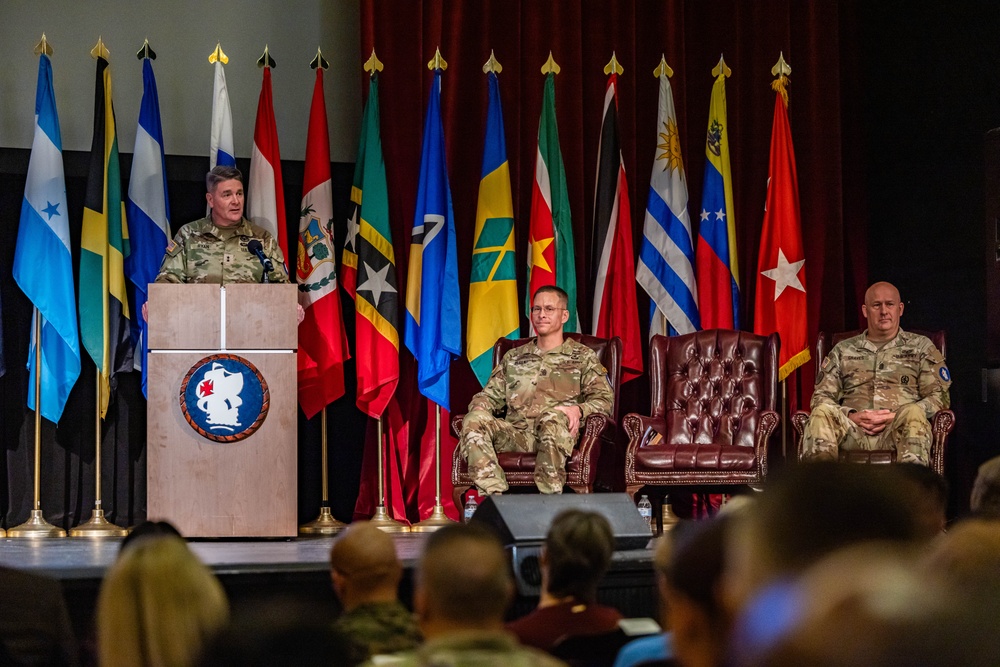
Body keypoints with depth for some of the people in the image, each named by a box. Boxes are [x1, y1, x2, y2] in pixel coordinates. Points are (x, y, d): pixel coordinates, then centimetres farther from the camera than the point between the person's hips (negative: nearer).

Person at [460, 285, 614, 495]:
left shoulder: (583, 356, 19)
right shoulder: (513, 357, 30)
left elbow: (605, 400, 9)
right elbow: (490, 395, 27)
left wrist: (579, 410, -14)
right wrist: (479, 406, 1)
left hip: (558, 434, -3)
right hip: (516, 435, 3)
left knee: (553, 418, -40)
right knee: (475, 420, -28)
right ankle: (495, 496, -40)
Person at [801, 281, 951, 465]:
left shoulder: (920, 347, 22)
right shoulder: (843, 350, 26)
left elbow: (939, 397, 10)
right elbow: (820, 396, 17)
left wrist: (896, 416, -5)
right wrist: (851, 416, -5)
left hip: (900, 430, -1)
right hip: (852, 431, 1)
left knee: (913, 413, -37)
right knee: (822, 411, -31)